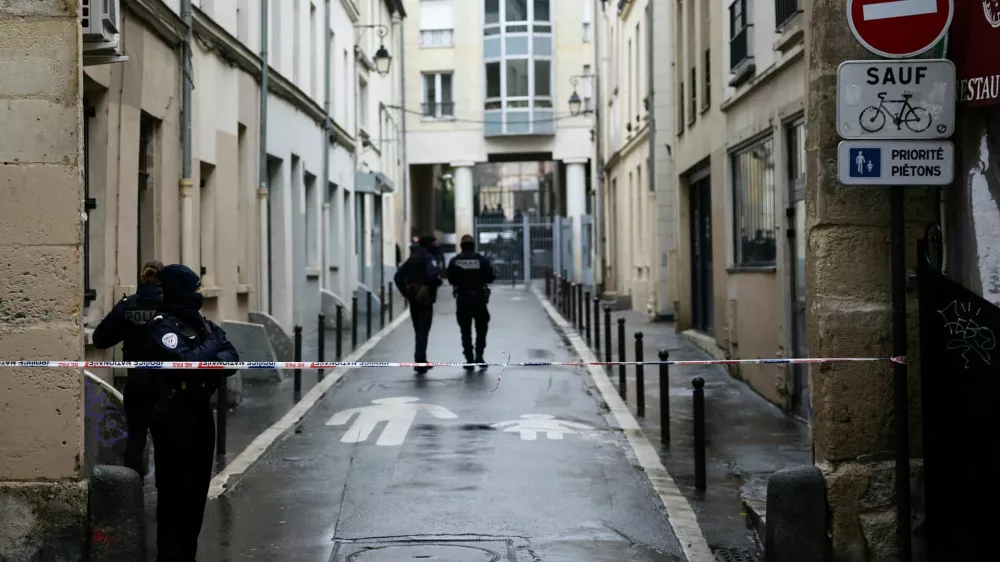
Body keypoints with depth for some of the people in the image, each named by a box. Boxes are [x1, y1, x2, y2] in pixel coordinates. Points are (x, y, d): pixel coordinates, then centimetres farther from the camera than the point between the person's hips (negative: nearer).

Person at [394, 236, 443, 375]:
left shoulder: (411, 259, 13)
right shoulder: (430, 258, -10)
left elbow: (398, 277, 8)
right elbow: (433, 276, -26)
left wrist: (406, 293, 7)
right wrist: (439, 282, -6)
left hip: (413, 300, 7)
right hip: (426, 300, -7)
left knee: (419, 331, 17)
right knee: (423, 332, -4)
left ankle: (421, 361, 22)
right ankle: (420, 362, -11)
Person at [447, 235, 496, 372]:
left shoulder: (455, 261, -5)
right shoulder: (482, 259, -6)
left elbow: (451, 279, -5)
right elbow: (490, 278, -5)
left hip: (462, 298, 1)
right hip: (479, 298, -1)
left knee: (465, 330, 10)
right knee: (481, 328, 12)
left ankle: (469, 360, 8)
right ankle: (479, 356, -3)